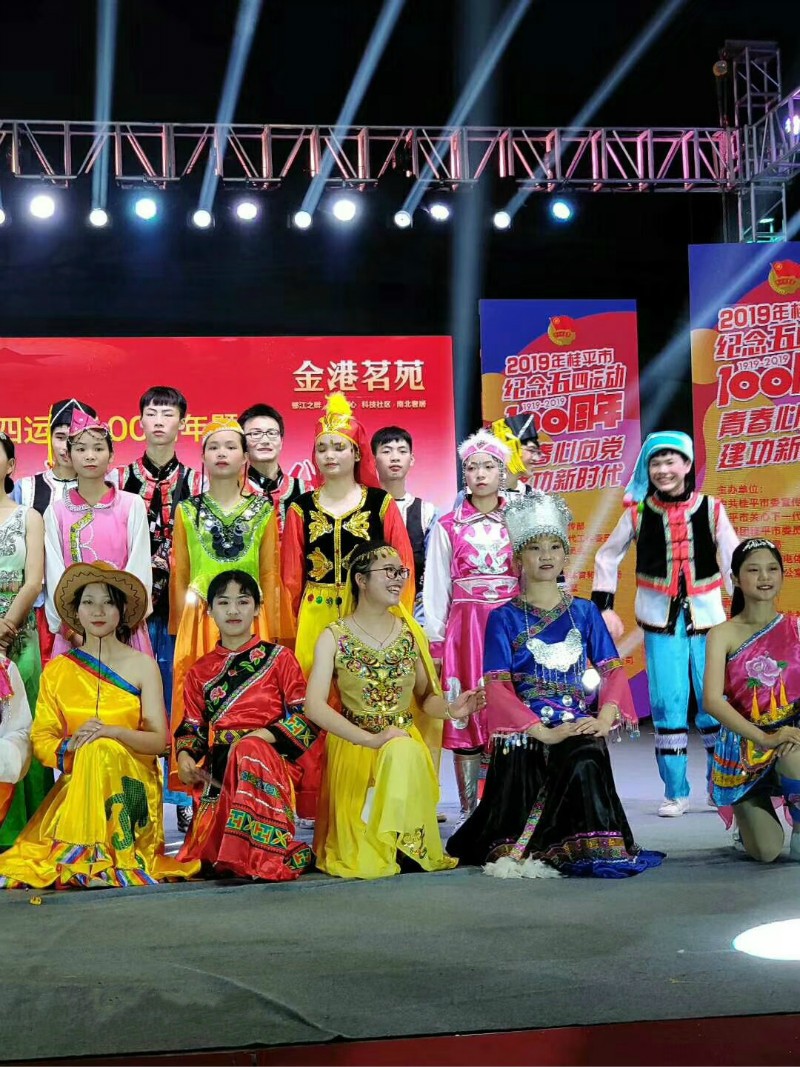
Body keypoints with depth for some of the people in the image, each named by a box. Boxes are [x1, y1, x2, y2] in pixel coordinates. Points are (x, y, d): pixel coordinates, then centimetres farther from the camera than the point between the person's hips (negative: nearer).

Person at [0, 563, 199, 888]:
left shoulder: (142, 665, 3)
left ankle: (103, 855, -27)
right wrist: (70, 746, -17)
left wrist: (112, 732, -20)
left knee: (102, 750, -32)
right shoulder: (57, 670, 9)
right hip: (76, 779, 1)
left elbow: (159, 740, -2)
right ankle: (91, 859, -20)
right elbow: (40, 739, 5)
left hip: (130, 781, -1)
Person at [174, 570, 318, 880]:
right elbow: (192, 726, 17)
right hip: (216, 768, 3)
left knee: (248, 750, -40)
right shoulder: (201, 672, 19)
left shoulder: (279, 659, 9)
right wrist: (184, 756, -5)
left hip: (269, 758, -2)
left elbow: (306, 716, 1)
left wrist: (264, 736, -14)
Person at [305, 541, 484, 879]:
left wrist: (449, 710, -12)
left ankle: (402, 845, -11)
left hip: (407, 740, 3)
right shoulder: (334, 637, -5)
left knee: (404, 754, -32)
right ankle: (382, 848, -10)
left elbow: (426, 697, 12)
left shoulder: (410, 632, 6)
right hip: (353, 747, -2)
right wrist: (372, 739, -24)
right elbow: (314, 706, -15)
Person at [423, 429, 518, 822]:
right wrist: (436, 642, 0)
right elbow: (435, 587, 5)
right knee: (463, 717, 0)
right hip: (464, 628, 0)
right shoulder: (447, 526, 6)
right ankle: (469, 811, 9)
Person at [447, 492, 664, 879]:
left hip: (579, 730, 2)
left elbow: (613, 670, 7)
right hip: (526, 736, -1)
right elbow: (497, 687, -5)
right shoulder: (504, 618, 4)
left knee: (586, 763, -30)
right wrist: (544, 732, -18)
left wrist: (605, 716, -14)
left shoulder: (584, 612, 13)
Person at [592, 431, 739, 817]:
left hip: (707, 618, 0)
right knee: (668, 706, 0)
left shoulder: (710, 509, -2)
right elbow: (607, 558, 10)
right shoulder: (638, 512, 0)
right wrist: (604, 607, 4)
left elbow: (734, 561, 2)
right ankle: (675, 792, 11)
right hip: (660, 621, 0)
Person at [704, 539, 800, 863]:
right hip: (744, 744, -1)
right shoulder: (723, 635, -4)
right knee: (766, 853, -10)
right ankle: (746, 816, 28)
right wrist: (764, 738, -26)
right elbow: (712, 700, -16)